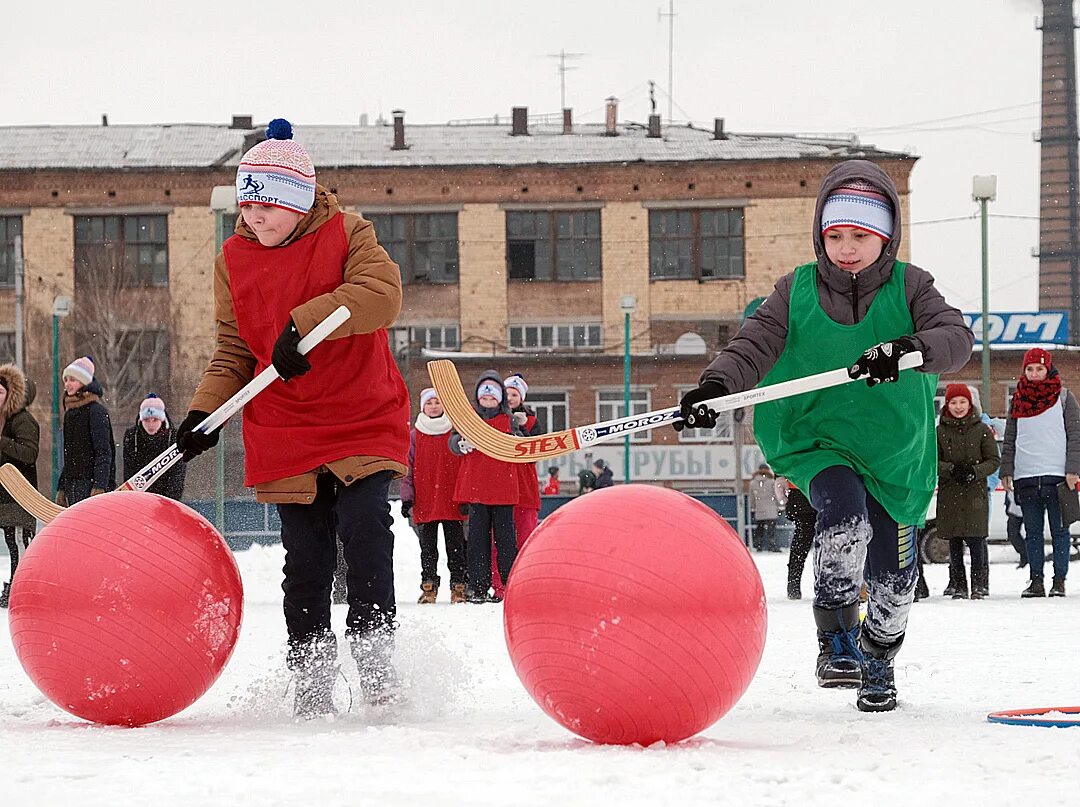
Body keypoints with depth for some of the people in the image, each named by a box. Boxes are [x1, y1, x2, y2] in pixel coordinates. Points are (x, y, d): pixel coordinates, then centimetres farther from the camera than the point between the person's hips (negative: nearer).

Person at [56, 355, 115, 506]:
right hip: (71, 484, 8)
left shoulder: (96, 411, -8)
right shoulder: (70, 411, 18)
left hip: (91, 482, -8)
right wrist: (61, 488, 22)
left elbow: (104, 453, -14)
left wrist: (99, 487, -22)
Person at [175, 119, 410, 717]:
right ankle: (311, 674, 10)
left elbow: (382, 292, -24)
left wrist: (303, 323, -33)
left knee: (364, 527, -19)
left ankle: (373, 649, -7)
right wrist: (206, 409, -3)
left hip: (363, 417, -3)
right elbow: (234, 349, 12)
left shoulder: (347, 235, -5)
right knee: (306, 558, 0)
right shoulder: (235, 259, 6)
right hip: (284, 432, 3)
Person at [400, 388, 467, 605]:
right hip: (424, 502, 1)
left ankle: (458, 586, 4)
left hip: (452, 502, -1)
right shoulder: (414, 436, 7)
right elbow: (408, 468, 7)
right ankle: (429, 587, 6)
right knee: (428, 548, 3)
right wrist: (407, 497, 0)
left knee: (455, 546, 1)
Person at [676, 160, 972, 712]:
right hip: (817, 441, -1)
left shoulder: (909, 287, -4)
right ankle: (836, 640, -18)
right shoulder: (797, 291, -2)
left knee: (893, 574, 6)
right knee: (844, 516, -32)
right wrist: (714, 386, -32)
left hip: (895, 450, 1)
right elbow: (754, 346, -12)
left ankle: (878, 662, 35)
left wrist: (909, 350, -40)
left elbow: (956, 337, -18)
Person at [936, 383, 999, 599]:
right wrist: (952, 470, -15)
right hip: (949, 493, 1)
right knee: (954, 541, 2)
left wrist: (974, 471, -14)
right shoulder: (940, 431, 7)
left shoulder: (982, 430, 5)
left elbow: (993, 460, 4)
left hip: (976, 492, -1)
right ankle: (958, 584, 8)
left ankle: (980, 584, -2)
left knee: (976, 539, -9)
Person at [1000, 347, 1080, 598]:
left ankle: (1059, 580, 1)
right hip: (1025, 477, 3)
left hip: (1056, 474, -3)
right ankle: (1036, 580, 4)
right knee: (1032, 532, 3)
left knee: (1059, 530, -1)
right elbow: (1010, 439, 15)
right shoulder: (1018, 400, 13)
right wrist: (1006, 471, 6)